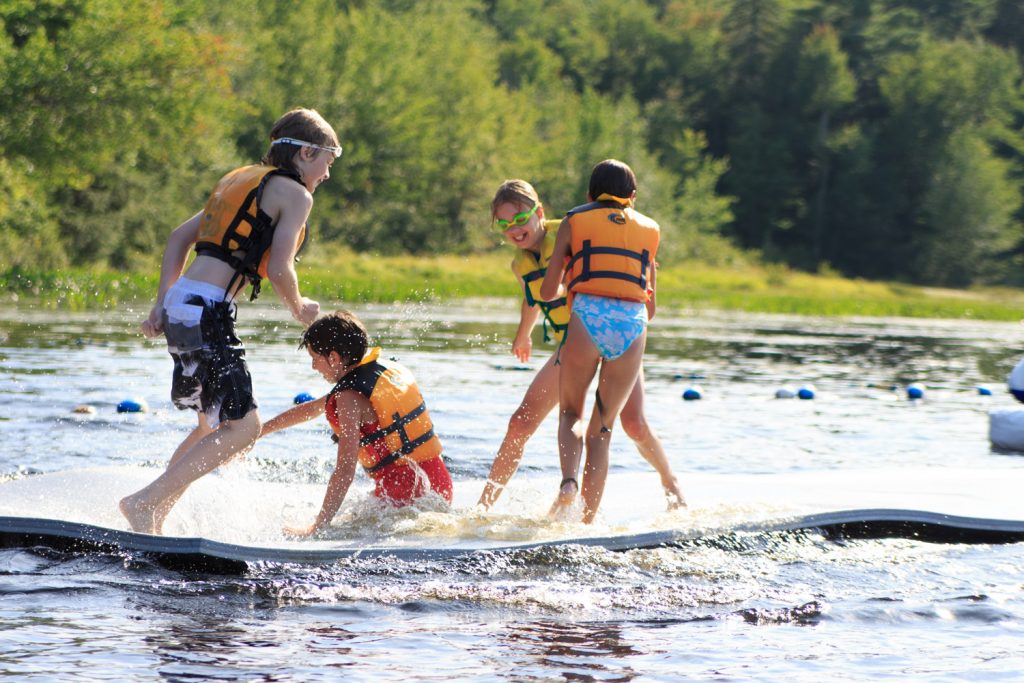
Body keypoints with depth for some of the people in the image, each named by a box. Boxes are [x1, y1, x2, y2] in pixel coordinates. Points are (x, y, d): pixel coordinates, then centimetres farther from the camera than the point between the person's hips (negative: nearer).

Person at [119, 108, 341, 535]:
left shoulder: (242, 182, 24)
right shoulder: (294, 195, -1)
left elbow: (179, 237, 23)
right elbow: (279, 270, -11)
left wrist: (162, 303, 18)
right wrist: (299, 309, 8)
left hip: (178, 307, 9)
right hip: (206, 312, -9)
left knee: (215, 426, 20)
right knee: (243, 427, -9)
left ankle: (153, 519, 17)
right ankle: (144, 501, -16)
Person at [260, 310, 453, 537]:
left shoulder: (350, 397, -14)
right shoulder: (387, 369, 13)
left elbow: (345, 471, -21)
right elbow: (311, 409, 26)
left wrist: (316, 528, -19)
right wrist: (257, 431, 34)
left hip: (405, 498, -9)